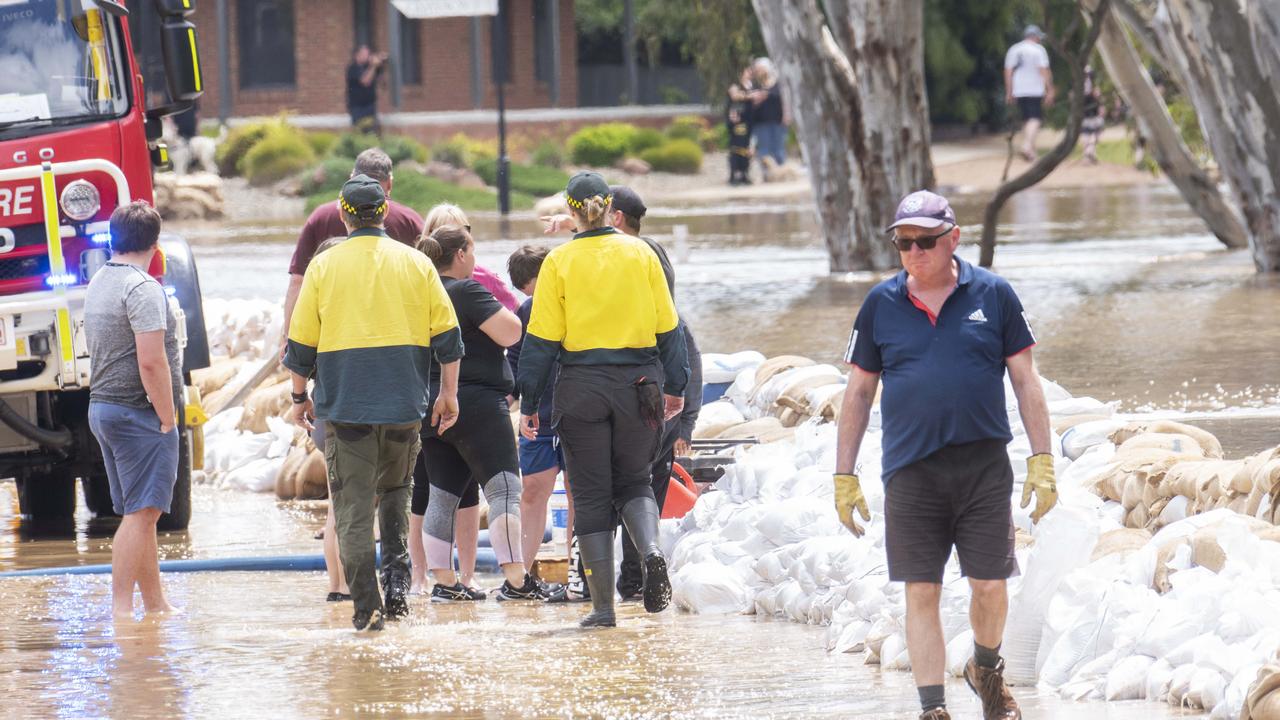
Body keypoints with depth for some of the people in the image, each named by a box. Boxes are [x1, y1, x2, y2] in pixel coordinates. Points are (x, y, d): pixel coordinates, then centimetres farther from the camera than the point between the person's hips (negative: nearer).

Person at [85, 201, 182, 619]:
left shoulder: (98, 284, 14)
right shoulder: (142, 288, -15)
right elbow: (151, 362, -21)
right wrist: (167, 419, -14)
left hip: (101, 408, 9)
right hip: (138, 413, -9)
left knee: (140, 514, 14)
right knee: (141, 513, -10)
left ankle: (156, 605, 19)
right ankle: (121, 607, -14)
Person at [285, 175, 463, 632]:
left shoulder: (324, 267, -1)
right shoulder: (416, 264, 3)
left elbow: (300, 344, 1)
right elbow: (447, 335, 3)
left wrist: (300, 397, 13)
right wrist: (449, 393, 12)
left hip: (344, 405, -2)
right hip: (403, 405, 2)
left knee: (354, 508, 0)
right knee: (395, 492, 21)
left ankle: (367, 607, -6)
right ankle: (397, 581, 3)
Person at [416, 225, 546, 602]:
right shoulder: (468, 292, -11)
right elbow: (510, 333, -16)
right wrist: (501, 310, 2)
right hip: (477, 405, -8)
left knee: (442, 496, 11)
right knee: (504, 489, -9)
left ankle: (444, 581, 9)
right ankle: (515, 580, -17)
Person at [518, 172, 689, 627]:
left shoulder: (559, 263, -3)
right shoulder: (640, 254, 2)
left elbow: (542, 339, -3)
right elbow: (667, 327, 6)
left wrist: (529, 403, 3)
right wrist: (675, 386, 16)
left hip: (582, 387, -2)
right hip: (638, 383, 2)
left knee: (591, 495, 6)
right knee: (633, 481, 18)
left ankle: (603, 606, 4)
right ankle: (651, 550, -13)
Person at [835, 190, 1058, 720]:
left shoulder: (993, 295, 2)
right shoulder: (880, 305, 6)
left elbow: (1026, 381, 6)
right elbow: (858, 393, 11)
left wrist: (1042, 460, 0)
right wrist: (844, 477, 8)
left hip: (984, 466, -1)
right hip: (910, 472, 1)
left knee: (990, 586, 1)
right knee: (921, 593, -1)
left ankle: (987, 669, 30)